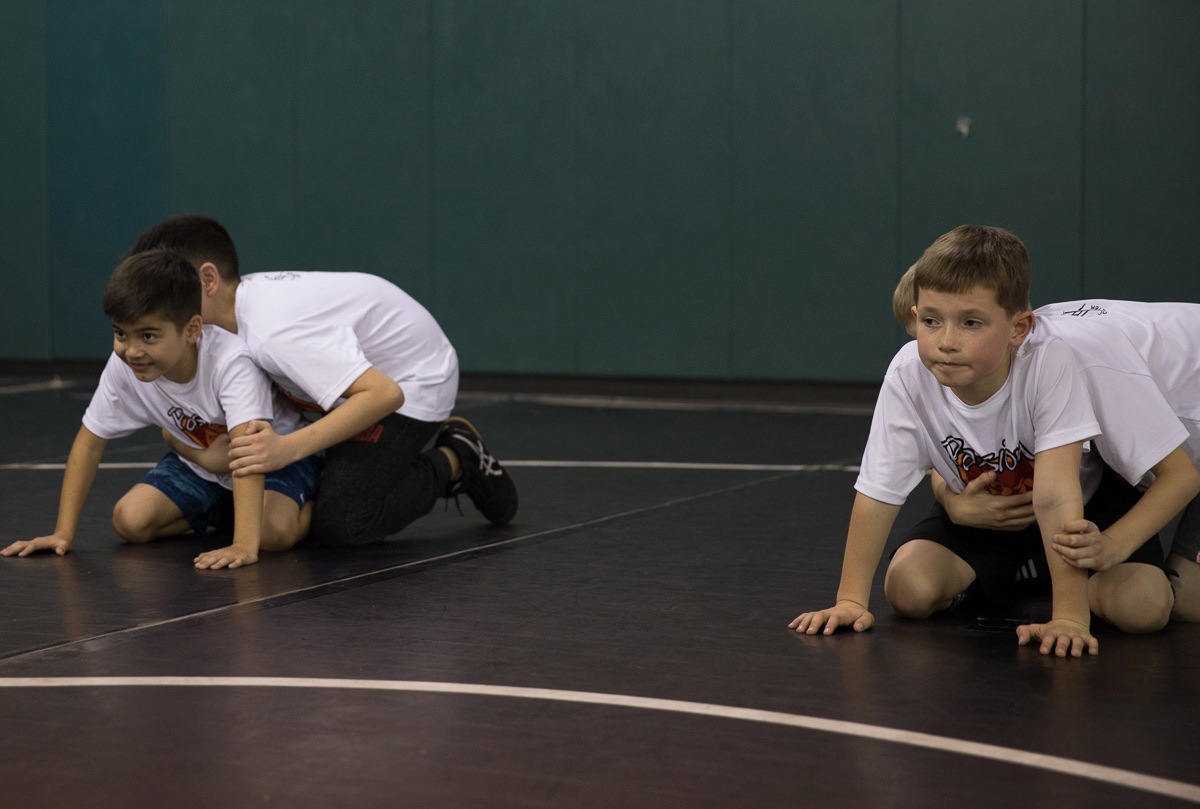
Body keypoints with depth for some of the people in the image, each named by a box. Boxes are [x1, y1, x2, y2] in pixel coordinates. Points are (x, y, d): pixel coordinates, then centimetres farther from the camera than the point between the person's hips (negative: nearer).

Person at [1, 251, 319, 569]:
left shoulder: (232, 363, -37)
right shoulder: (122, 366, -21)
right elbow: (89, 443, -9)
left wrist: (244, 544, -58)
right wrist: (63, 534, -15)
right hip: (199, 463, 5)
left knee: (274, 531, -34)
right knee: (129, 520, -17)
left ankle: (310, 505, 1)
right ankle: (218, 512, 9)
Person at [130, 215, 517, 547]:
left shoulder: (274, 334, -37)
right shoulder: (244, 294, -9)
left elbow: (384, 394, -44)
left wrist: (289, 447, -50)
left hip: (412, 383, -9)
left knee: (338, 523, -22)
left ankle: (452, 463, 2)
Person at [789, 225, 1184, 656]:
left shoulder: (1049, 364, -36)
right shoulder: (908, 376, -27)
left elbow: (1055, 498, -39)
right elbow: (878, 492, -20)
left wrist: (1068, 617, -41)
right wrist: (850, 599, -24)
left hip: (1085, 504, -2)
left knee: (1142, 607, -25)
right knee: (908, 590, -21)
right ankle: (982, 581, 14)